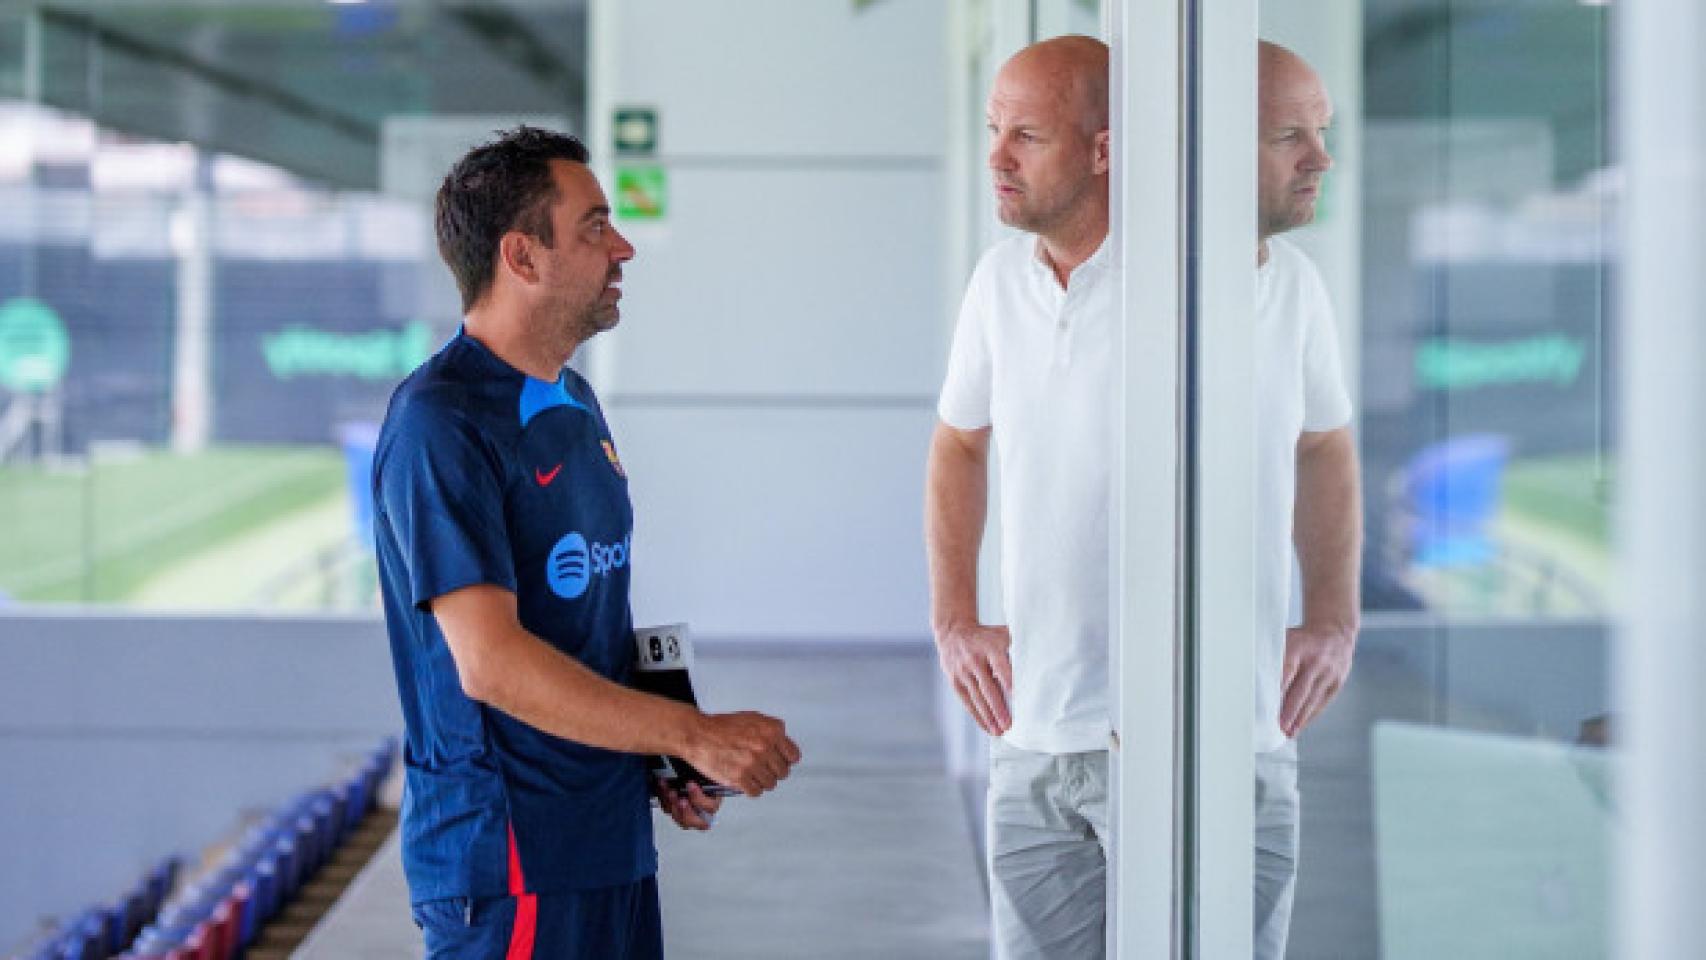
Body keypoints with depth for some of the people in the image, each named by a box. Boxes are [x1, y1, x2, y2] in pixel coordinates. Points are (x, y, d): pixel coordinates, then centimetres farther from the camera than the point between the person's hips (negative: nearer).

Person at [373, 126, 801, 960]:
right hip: (511, 859, -9)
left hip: (612, 836, 9)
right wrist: (696, 735, -21)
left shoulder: (573, 403, 15)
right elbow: (490, 662, -23)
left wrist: (666, 760, 6)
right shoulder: (439, 425, -16)